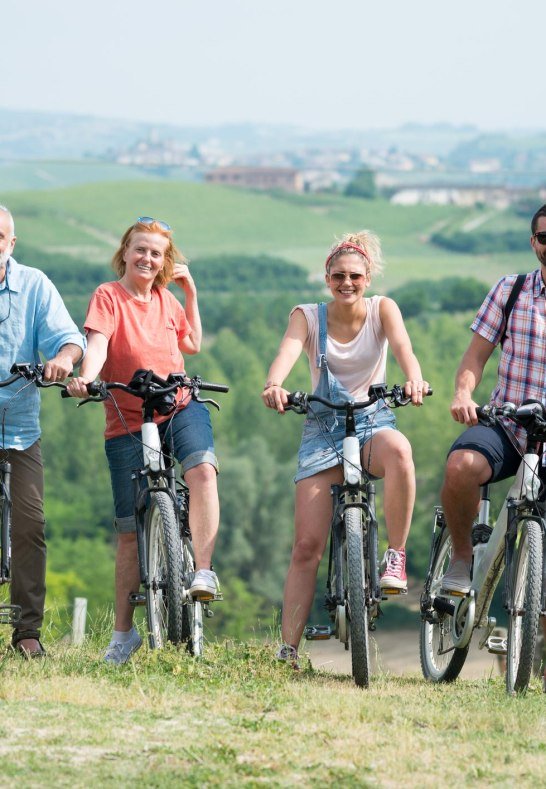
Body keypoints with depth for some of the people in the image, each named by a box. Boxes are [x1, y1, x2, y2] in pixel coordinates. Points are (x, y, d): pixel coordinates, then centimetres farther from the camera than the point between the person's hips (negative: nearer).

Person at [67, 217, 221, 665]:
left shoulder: (165, 300, 10)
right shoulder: (108, 296, -4)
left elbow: (193, 345, 22)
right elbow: (97, 342, -20)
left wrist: (190, 292, 13)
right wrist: (85, 377, -40)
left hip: (180, 410, 3)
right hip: (128, 423, -3)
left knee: (202, 470, -32)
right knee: (131, 531, 2)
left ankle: (204, 572, -31)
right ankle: (123, 632, 13)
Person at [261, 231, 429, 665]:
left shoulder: (381, 309, -1)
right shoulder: (308, 316, -1)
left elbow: (402, 345, -21)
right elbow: (288, 351, -21)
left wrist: (414, 379, -44)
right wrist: (274, 385, -45)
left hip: (372, 423, -1)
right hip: (323, 429, 1)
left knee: (398, 451, -39)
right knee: (307, 544, -9)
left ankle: (397, 556, -24)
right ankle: (288, 650, -7)